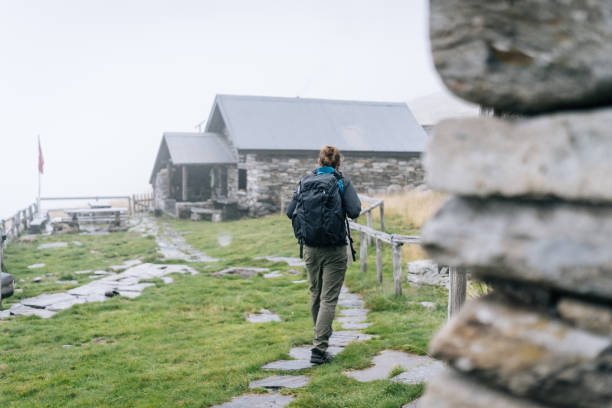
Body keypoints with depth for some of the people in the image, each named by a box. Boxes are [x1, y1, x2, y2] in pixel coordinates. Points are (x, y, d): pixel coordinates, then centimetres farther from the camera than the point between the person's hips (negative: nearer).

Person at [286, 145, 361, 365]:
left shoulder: (305, 182, 3)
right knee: (329, 298, 0)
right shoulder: (342, 183, -6)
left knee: (315, 294, 21)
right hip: (334, 250, -4)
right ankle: (319, 349, -6)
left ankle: (322, 336, 42)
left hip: (310, 249, 4)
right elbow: (354, 211, -14)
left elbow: (290, 212, 2)